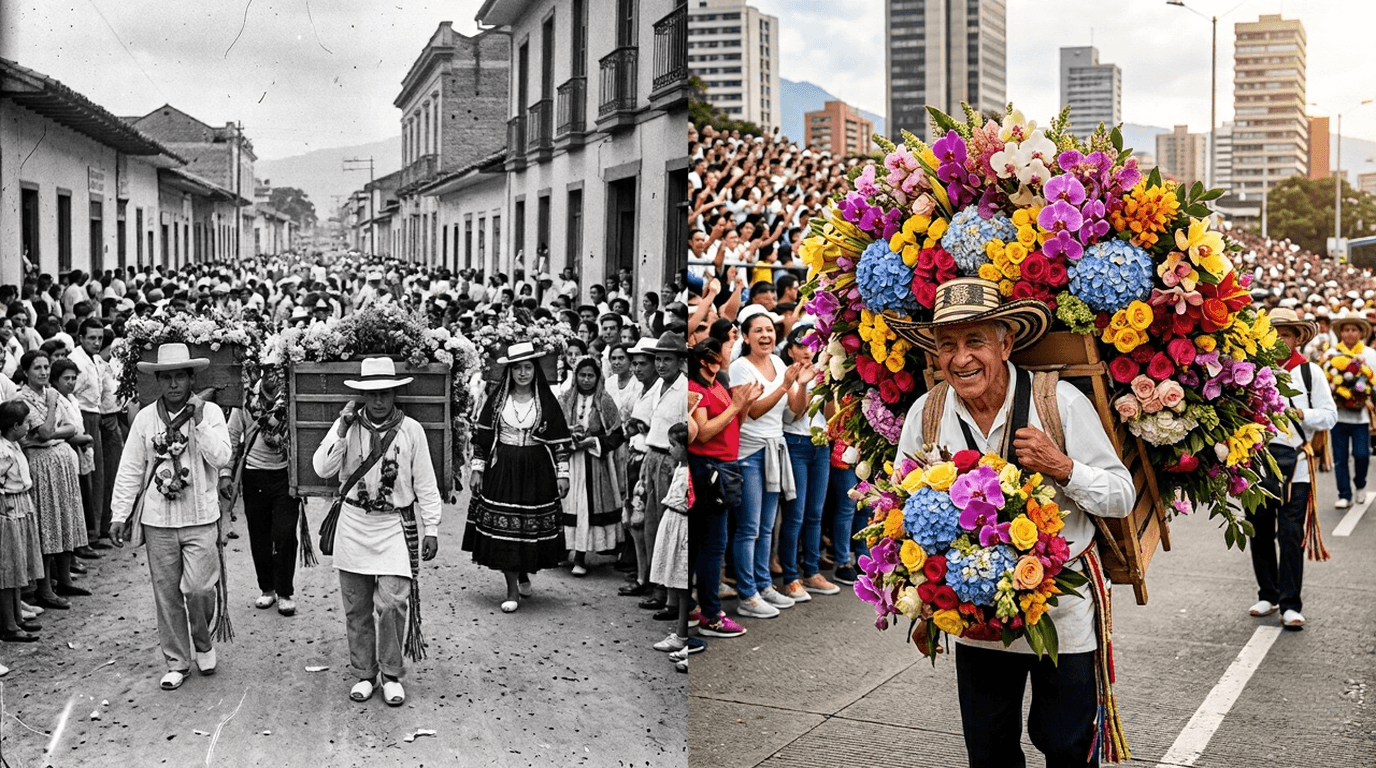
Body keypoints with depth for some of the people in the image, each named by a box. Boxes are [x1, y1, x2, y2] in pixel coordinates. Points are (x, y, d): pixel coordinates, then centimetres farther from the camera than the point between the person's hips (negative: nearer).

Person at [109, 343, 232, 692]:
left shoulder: (210, 412, -2)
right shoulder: (145, 417, 3)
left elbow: (220, 457, -14)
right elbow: (129, 470, 6)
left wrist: (199, 420, -17)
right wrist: (120, 514, 3)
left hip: (201, 519, -2)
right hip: (157, 522, 2)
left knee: (198, 588, -10)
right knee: (166, 594, 7)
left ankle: (203, 642, 20)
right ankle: (177, 662, 21)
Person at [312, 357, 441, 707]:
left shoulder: (411, 429, -2)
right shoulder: (347, 425, 0)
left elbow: (425, 484, 2)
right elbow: (322, 469, -10)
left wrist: (431, 528, 1)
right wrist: (343, 428, -16)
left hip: (395, 525, -2)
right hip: (353, 525, 2)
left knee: (392, 602, -10)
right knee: (356, 607, 9)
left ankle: (392, 675, 7)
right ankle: (363, 674, 23)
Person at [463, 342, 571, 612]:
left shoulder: (547, 401, 1)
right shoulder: (497, 400, 3)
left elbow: (560, 441, 2)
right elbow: (481, 437, 5)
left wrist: (562, 474, -2)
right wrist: (477, 469, 1)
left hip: (537, 472, 0)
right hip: (502, 469, 0)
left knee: (532, 526, 4)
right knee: (503, 527, -3)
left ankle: (524, 574, 31)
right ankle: (512, 590, 4)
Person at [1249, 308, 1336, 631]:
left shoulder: (1310, 372, 6)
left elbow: (1329, 415, 4)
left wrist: (1301, 415, -13)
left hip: (1292, 461, -1)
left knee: (1290, 535, -3)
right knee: (1260, 532, 9)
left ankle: (1290, 604, 4)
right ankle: (1267, 595, 24)